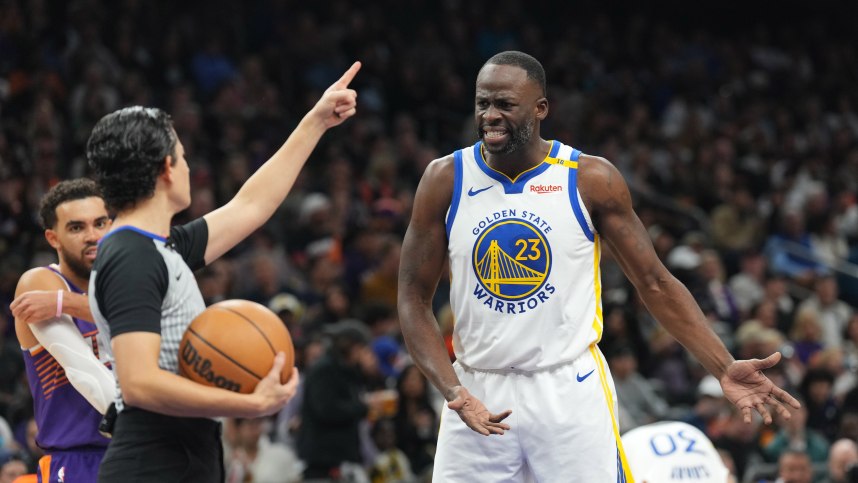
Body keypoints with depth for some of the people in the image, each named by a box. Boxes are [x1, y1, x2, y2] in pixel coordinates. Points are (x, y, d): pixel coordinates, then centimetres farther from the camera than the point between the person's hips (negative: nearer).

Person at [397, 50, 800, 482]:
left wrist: (725, 369, -9)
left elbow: (655, 284, 2)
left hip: (570, 393, -1)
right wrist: (454, 393, -15)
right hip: (477, 393, 1)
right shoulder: (446, 180, -2)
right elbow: (414, 300, 0)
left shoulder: (592, 180, -5)